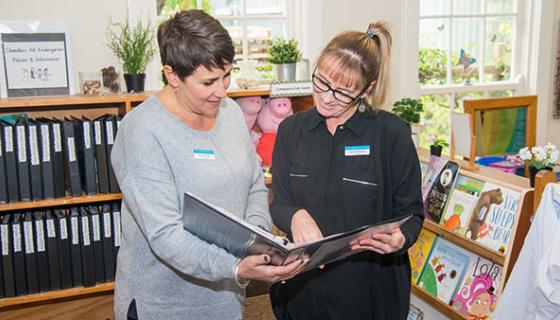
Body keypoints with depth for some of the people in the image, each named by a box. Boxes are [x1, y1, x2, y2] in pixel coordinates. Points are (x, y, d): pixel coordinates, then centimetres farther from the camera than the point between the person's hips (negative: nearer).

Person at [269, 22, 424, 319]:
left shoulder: (392, 133, -10)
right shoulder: (292, 129, 0)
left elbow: (411, 214, -4)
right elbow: (279, 204, 2)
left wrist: (400, 239, -26)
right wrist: (296, 216, -21)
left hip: (369, 291, -2)